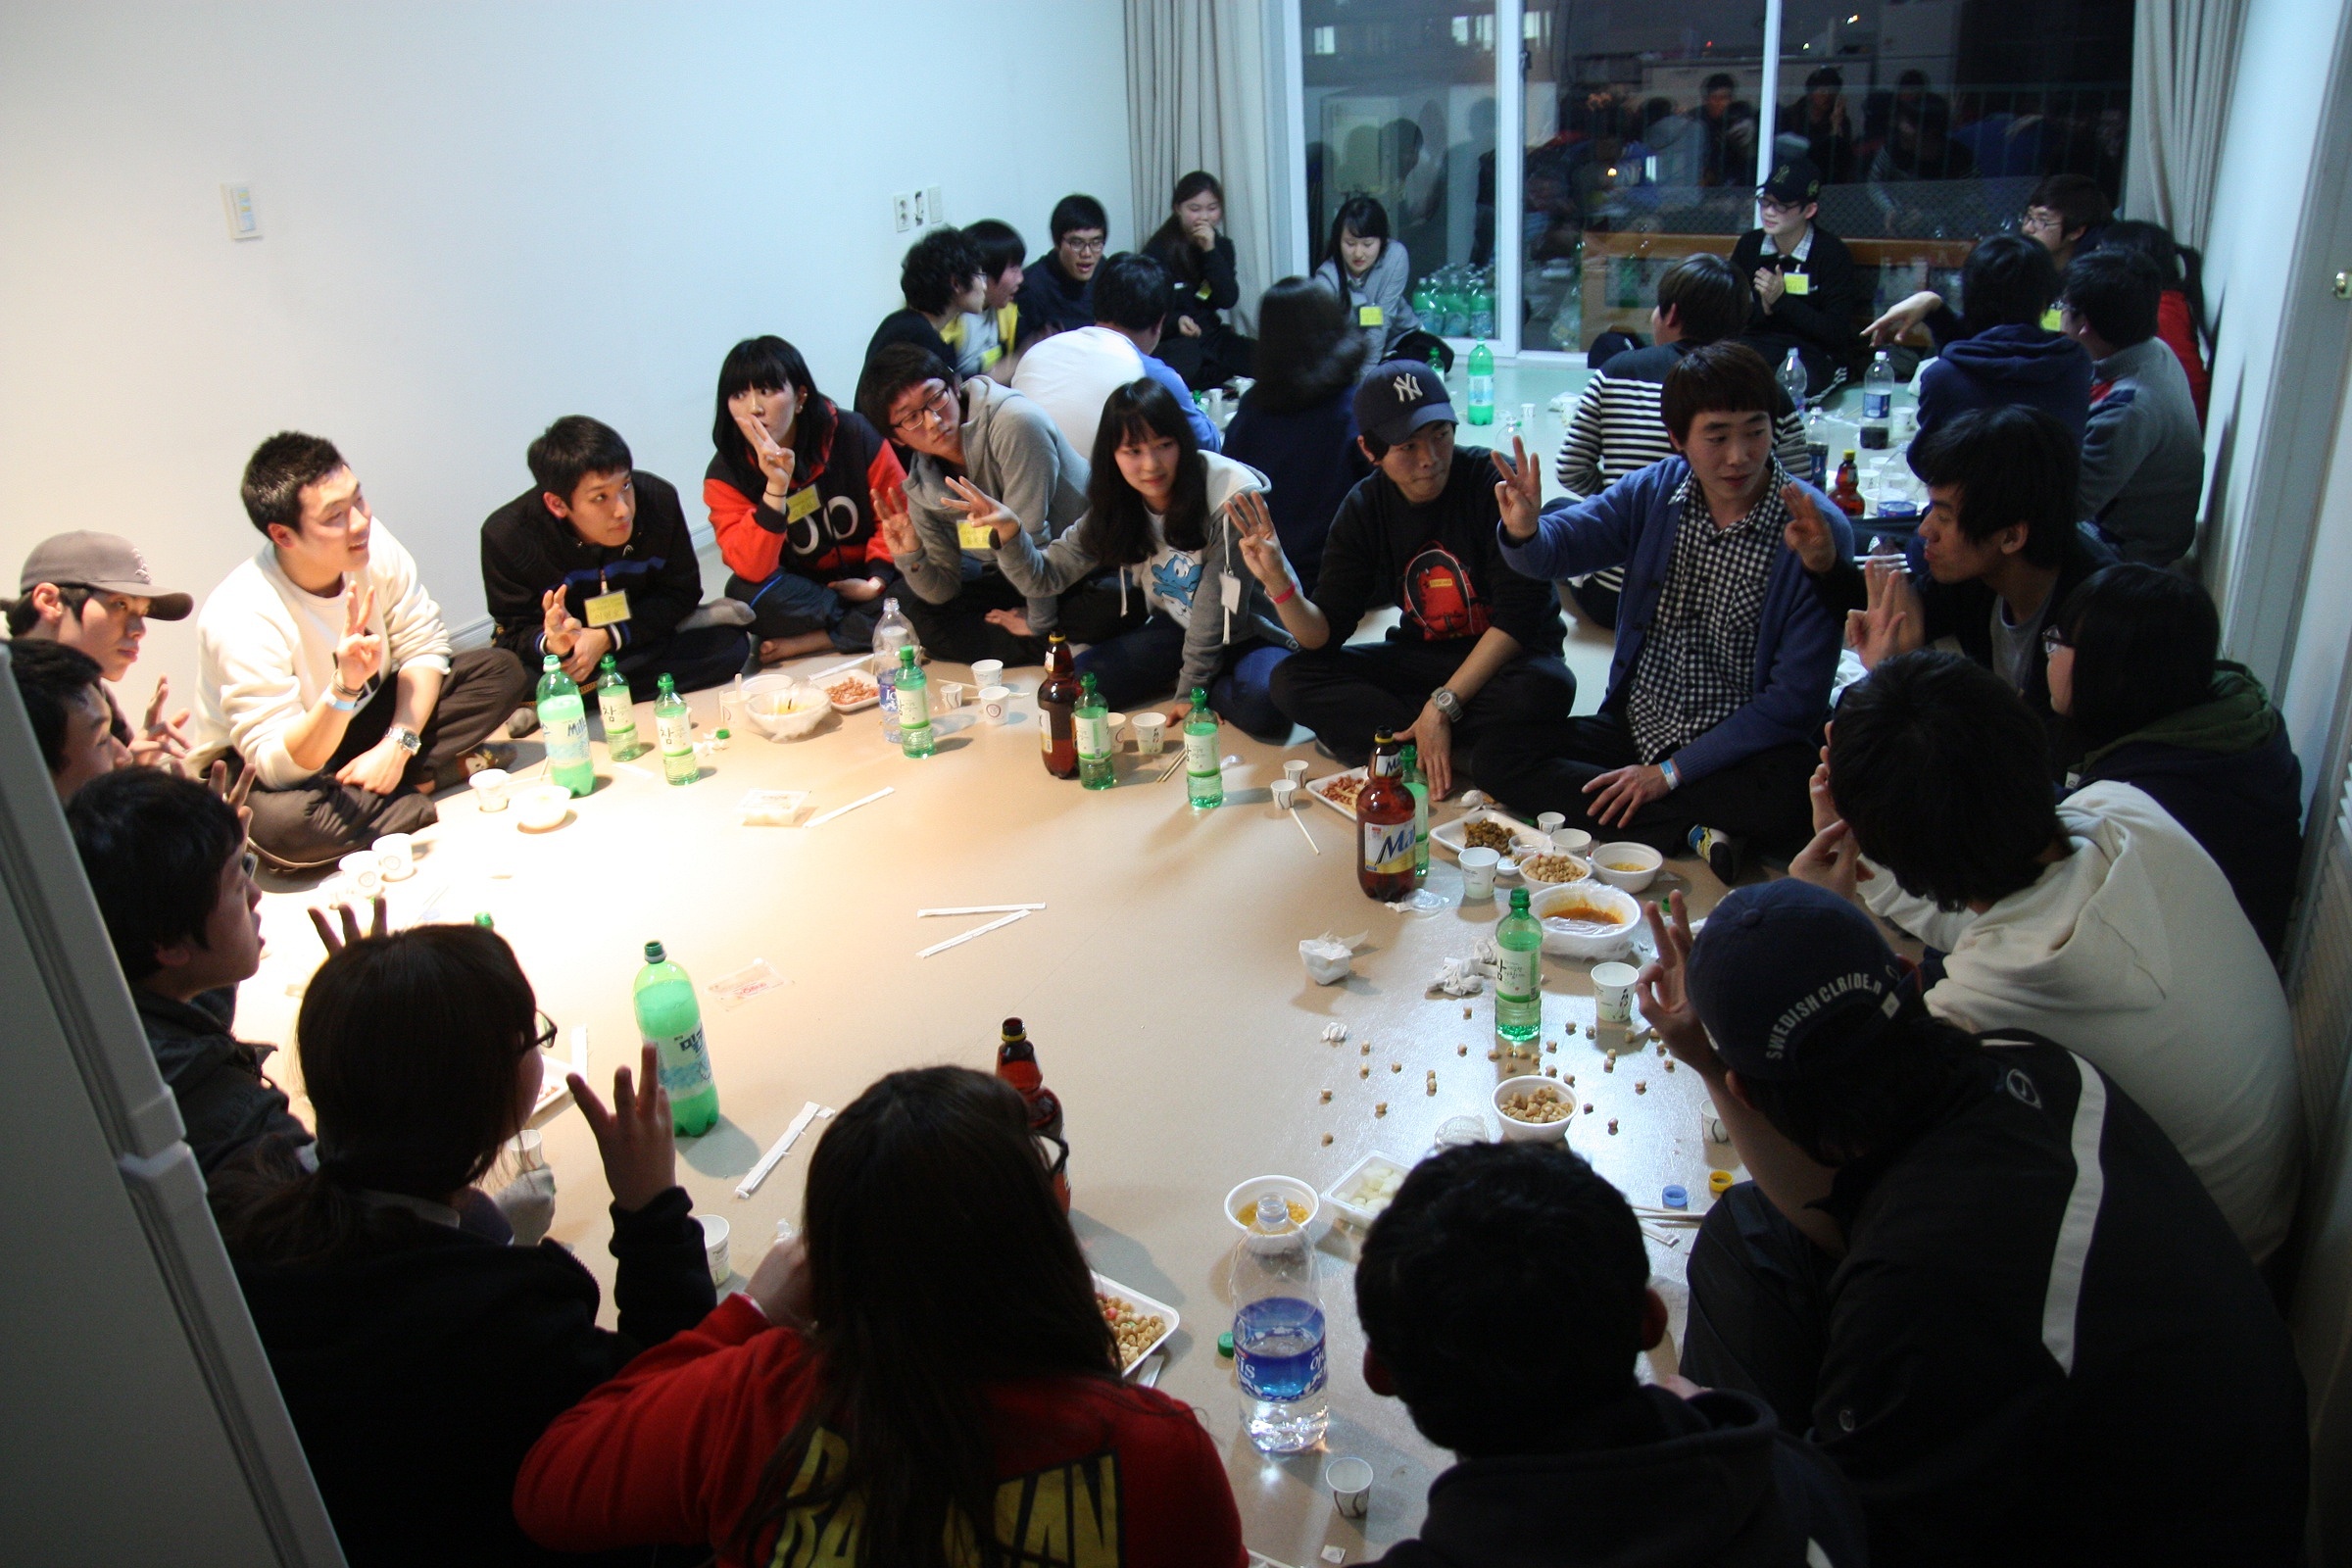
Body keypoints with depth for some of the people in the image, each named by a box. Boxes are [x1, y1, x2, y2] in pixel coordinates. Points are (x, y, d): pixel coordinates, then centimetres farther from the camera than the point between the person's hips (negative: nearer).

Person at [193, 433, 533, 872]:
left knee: (501, 671, -8)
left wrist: (398, 742, -23)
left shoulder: (373, 547, -17)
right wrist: (343, 688, -50)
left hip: (360, 721, 5)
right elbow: (278, 767, -33)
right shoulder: (241, 619, -31)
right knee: (276, 821, -41)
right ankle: (435, 777, -17)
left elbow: (425, 646, -8)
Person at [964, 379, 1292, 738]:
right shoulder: (1114, 512, -7)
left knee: (1264, 706, -35)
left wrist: (1192, 687, -16)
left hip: (1254, 634, -4)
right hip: (1180, 629, 4)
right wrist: (1009, 530, -28)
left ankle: (1193, 683, -4)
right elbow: (1045, 578, -8)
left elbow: (1218, 605, -20)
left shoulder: (1231, 496, -25)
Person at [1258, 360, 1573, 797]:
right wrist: (1278, 581, -28)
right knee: (1291, 680, -14)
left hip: (1503, 658, -4)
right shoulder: (1364, 510, -5)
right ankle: (1459, 751, -21)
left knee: (1546, 688, -38)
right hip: (1421, 657, 4)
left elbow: (1518, 614, -21)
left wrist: (1444, 705, -25)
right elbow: (1324, 635, -8)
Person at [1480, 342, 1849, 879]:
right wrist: (1525, 531, -33)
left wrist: (1672, 772, -17)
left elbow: (1797, 696, -14)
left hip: (1742, 748, -5)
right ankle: (1692, 832, -19)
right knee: (1497, 755, -13)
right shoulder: (1653, 493, 0)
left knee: (1788, 799, -36)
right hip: (1635, 727, 5)